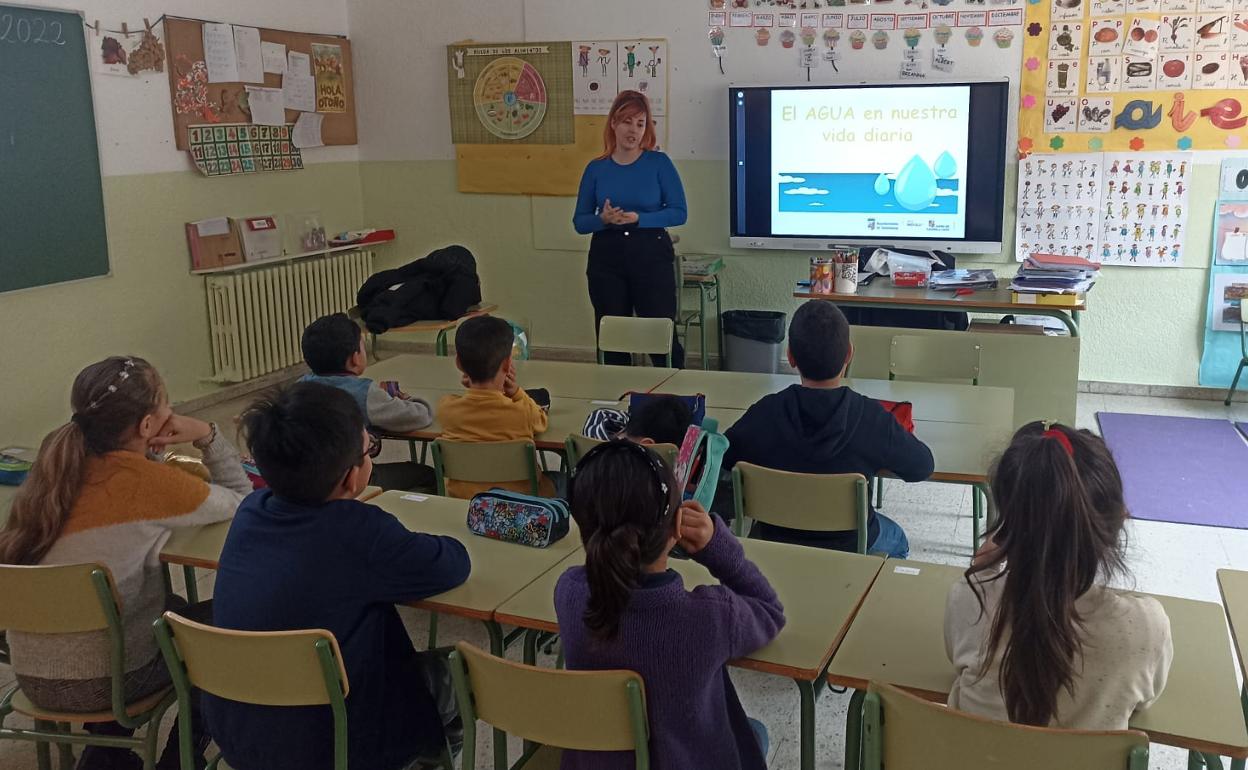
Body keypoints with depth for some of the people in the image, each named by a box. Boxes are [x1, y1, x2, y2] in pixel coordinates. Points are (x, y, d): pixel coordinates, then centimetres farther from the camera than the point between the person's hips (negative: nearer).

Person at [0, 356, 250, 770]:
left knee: (176, 611, 30)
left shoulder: (62, 461, 0)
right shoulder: (145, 480, -19)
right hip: (95, 683, -7)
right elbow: (241, 500, -6)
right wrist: (206, 435, -7)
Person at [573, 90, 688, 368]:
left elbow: (679, 212, -5)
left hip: (651, 256, -2)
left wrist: (639, 219, -17)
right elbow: (579, 222, 7)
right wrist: (603, 219, -14)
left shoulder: (659, 163, -1)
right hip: (606, 259, 2)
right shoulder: (596, 168, 5)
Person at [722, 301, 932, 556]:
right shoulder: (871, 418, -27)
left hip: (774, 544, 2)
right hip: (849, 546, -2)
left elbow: (721, 460, -8)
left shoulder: (764, 414, -24)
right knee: (896, 541, 34)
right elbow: (922, 466, -12)